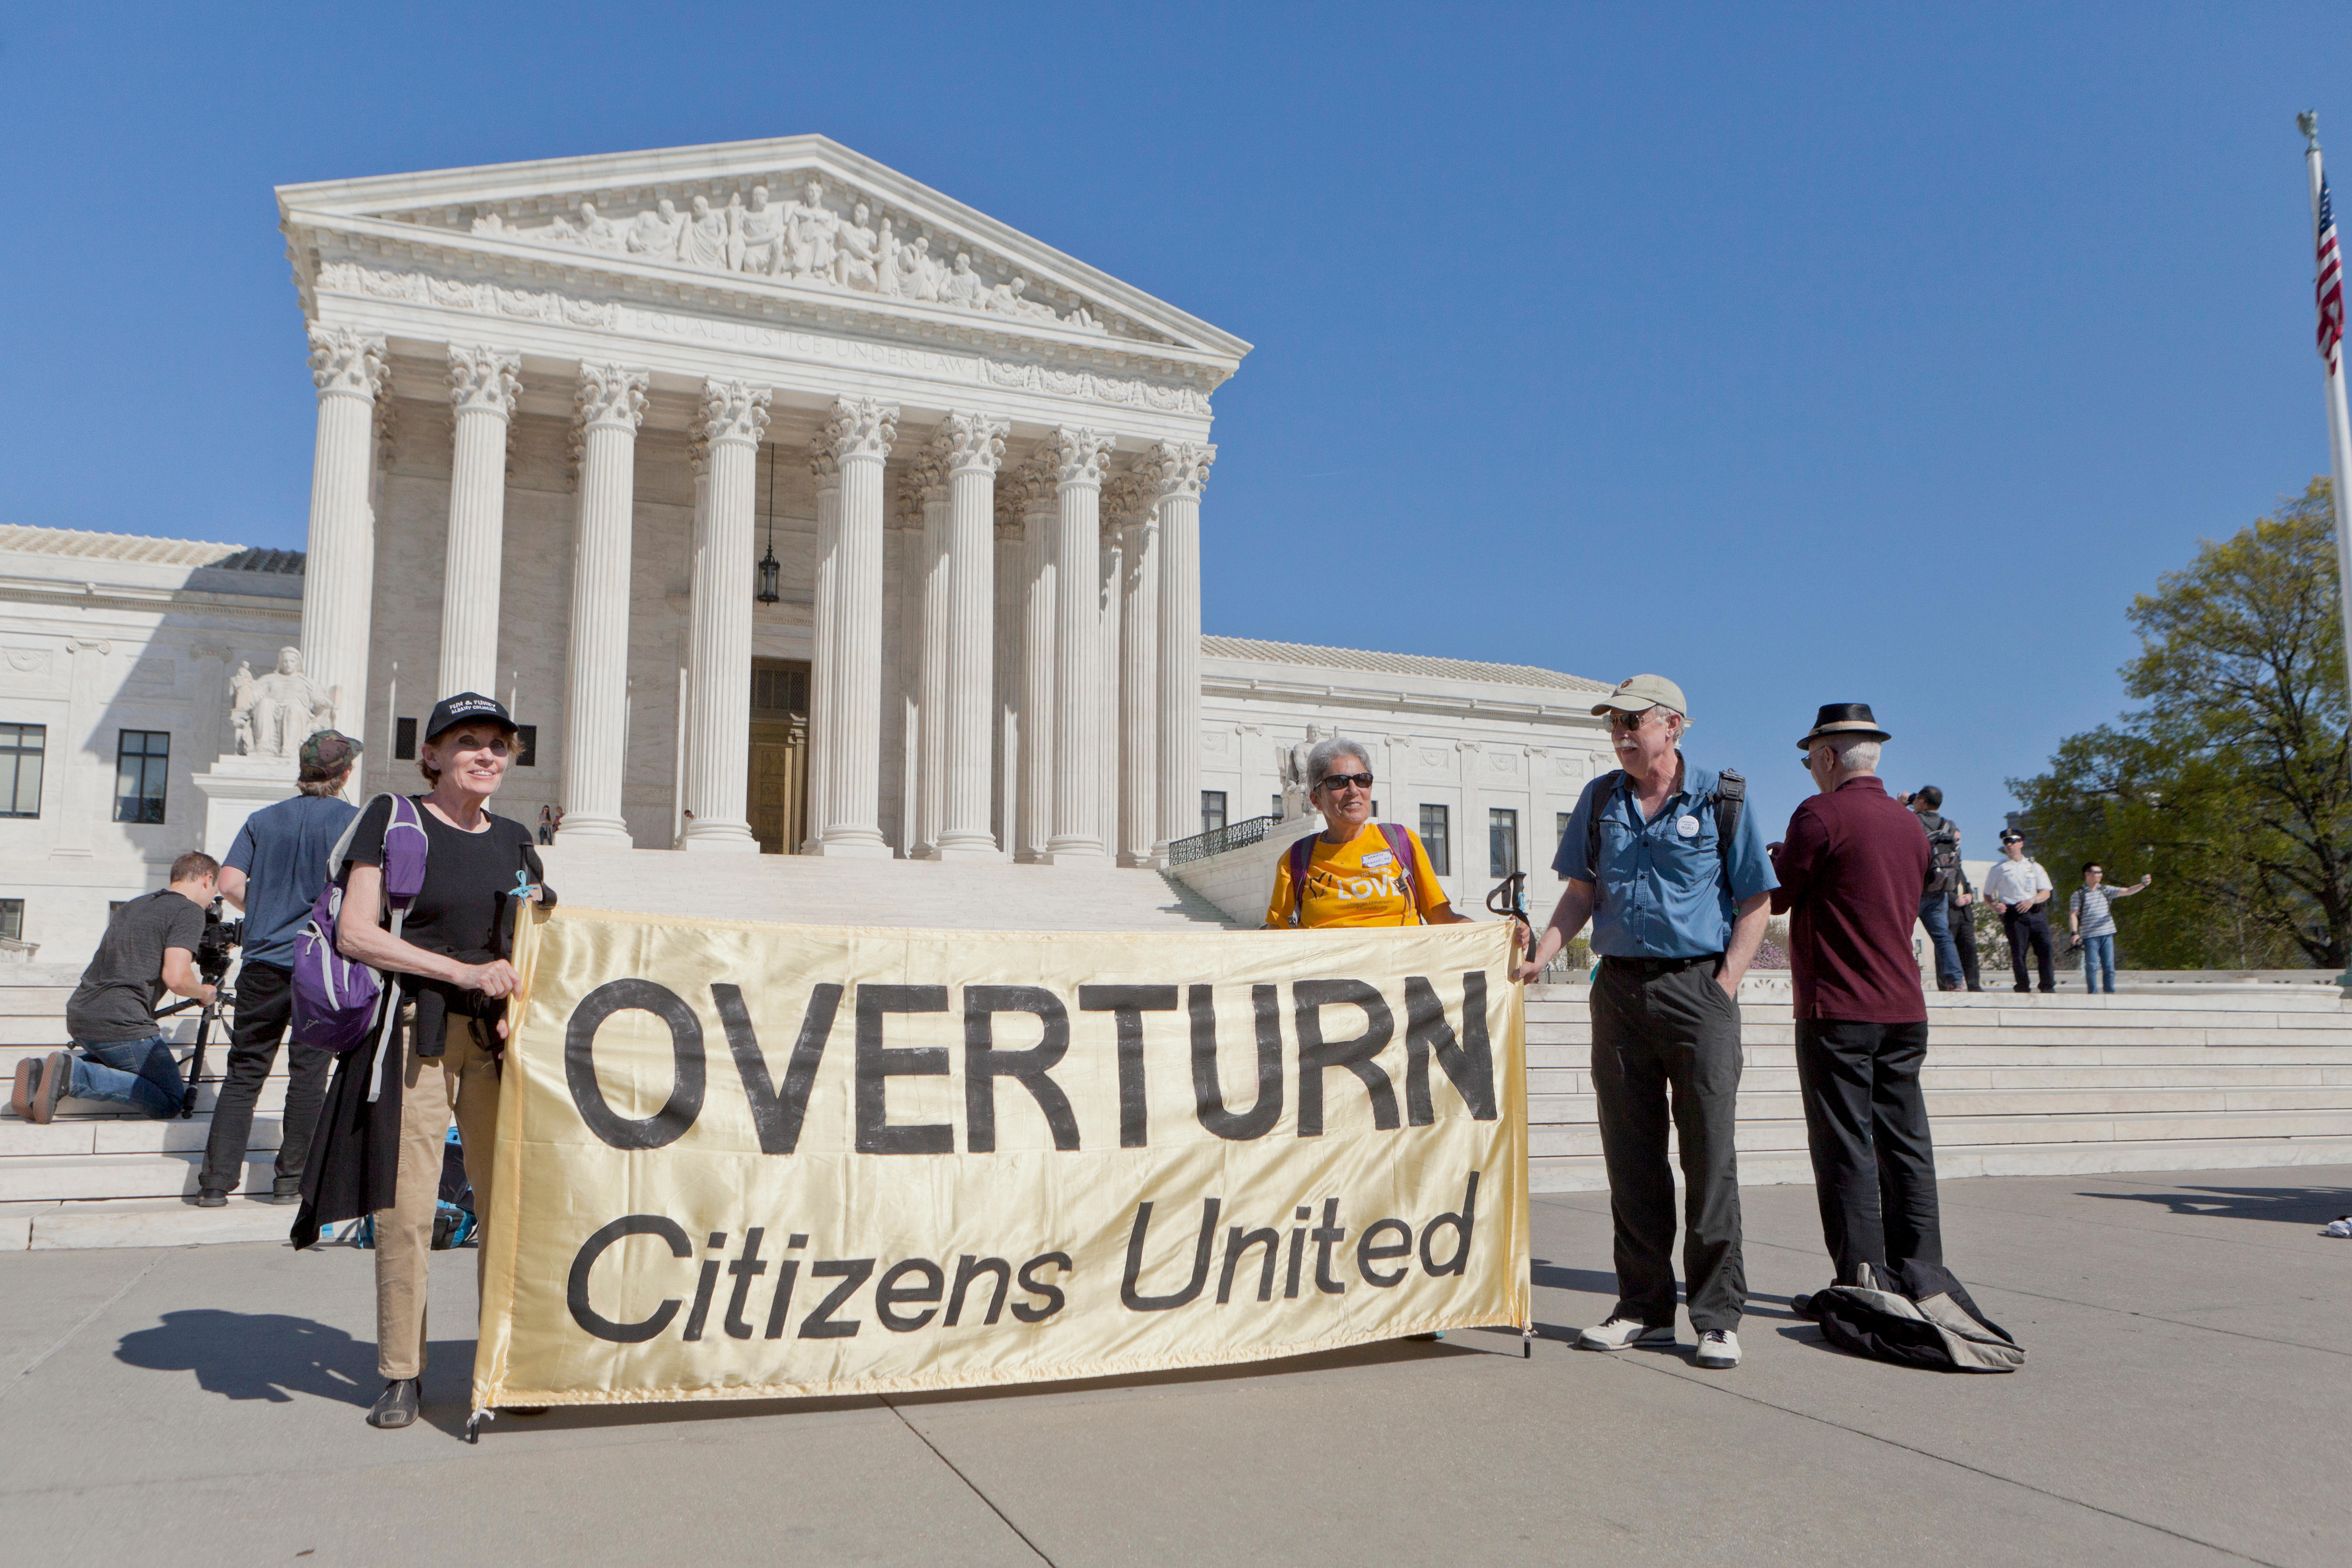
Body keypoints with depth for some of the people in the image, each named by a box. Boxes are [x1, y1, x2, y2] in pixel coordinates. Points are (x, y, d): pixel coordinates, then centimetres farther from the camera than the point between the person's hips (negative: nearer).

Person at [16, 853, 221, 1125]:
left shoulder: (134, 905, 21)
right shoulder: (189, 911, -5)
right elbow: (176, 978, -16)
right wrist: (205, 993, 5)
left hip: (78, 1018, 9)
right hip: (120, 1024, -9)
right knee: (171, 1102, 2)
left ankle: (40, 1073, 10)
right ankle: (75, 1074, -16)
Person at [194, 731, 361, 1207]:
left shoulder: (263, 819, 9)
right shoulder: (353, 820, -2)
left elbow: (230, 883, 1)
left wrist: (270, 913, 16)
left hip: (264, 961, 3)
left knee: (243, 1073, 9)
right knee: (308, 1072, 5)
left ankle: (217, 1181, 6)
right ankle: (291, 1178, 8)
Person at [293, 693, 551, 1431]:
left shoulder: (514, 842, 15)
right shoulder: (393, 820, 1)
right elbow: (355, 933, -7)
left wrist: (518, 1002, 1)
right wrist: (465, 971, -13)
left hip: (498, 1036, 4)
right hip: (416, 1031, -4)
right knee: (405, 1207, -2)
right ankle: (401, 1375, 11)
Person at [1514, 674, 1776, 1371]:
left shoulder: (1721, 797, -1)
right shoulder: (1600, 799, 11)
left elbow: (1754, 903, 1)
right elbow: (1581, 893, 13)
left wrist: (1723, 987, -8)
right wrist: (1539, 957, -1)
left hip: (1696, 983, -4)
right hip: (1620, 987, 4)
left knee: (1709, 1154, -3)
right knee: (1630, 1156, 7)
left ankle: (1719, 1317, 6)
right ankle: (1643, 1307, 18)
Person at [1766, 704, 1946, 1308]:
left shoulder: (1822, 815, -11)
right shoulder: (1912, 823, 12)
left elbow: (1774, 897, -7)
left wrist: (1777, 857, 14)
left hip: (1837, 1009, -7)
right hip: (1905, 1007, 7)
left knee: (1845, 1147, -3)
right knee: (1906, 1144, 11)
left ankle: (1858, 1284, 0)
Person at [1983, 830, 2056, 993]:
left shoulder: (2034, 866, 17)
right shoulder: (1999, 868, 11)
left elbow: (2046, 893, 10)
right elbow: (1987, 894, 15)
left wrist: (2032, 900, -10)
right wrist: (1995, 905, -7)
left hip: (2036, 913, 2)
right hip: (2014, 916, -2)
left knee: (2045, 948, -8)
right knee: (2018, 953, -7)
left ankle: (2048, 988, 0)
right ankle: (2022, 989, -2)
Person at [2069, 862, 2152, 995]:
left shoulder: (2106, 890, 10)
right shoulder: (2078, 894, 0)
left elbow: (2127, 892, 6)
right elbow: (2073, 914, -3)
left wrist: (2143, 885, -11)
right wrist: (2075, 933, -13)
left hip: (2107, 934, 4)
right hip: (2089, 936, -4)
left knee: (2109, 966, 4)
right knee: (2092, 966, -5)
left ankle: (2110, 992, 11)